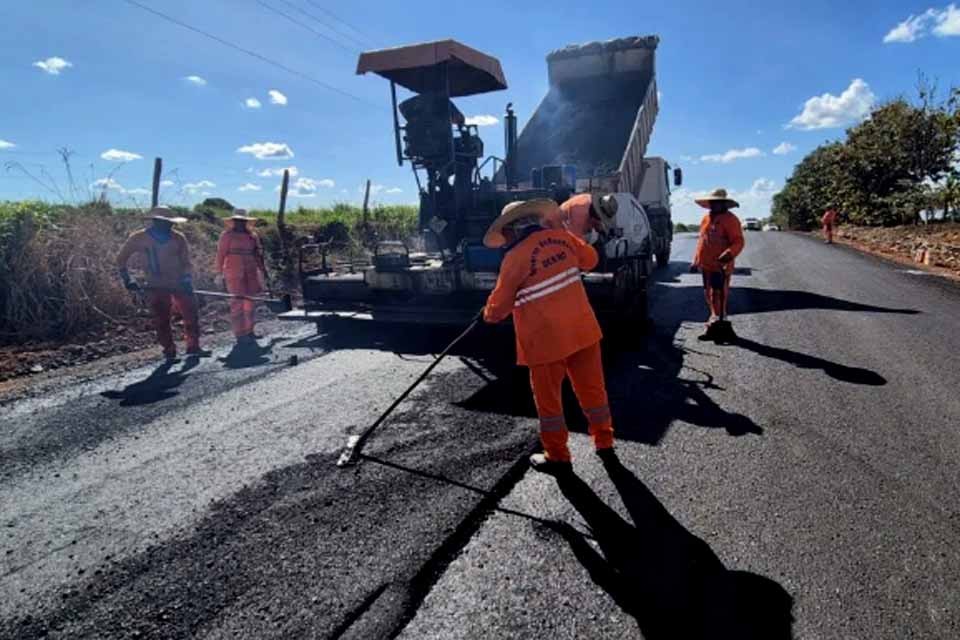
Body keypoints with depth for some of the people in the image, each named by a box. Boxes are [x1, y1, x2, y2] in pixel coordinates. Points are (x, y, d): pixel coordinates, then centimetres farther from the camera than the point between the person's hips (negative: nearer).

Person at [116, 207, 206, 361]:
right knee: (161, 320, 0)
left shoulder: (178, 238, -3)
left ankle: (193, 347, 13)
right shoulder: (139, 238, -5)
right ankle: (169, 351, 11)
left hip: (179, 284, 1)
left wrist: (187, 281, -10)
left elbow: (186, 263, 2)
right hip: (156, 287, -1)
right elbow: (121, 259, 7)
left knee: (191, 314, 0)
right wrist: (127, 279, 4)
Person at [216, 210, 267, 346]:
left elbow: (258, 254, 17)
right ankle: (240, 335, -4)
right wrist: (219, 273, -5)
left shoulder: (252, 236, 12)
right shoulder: (227, 236, -1)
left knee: (250, 302, 9)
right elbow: (220, 255, -2)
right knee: (237, 303, -6)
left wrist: (263, 269, 11)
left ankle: (249, 331, 20)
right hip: (234, 274, -5)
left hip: (251, 273, 5)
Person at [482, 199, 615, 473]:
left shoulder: (515, 257, -13)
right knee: (591, 386, 19)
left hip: (547, 338, -5)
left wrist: (489, 314, 17)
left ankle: (557, 456, 24)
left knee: (548, 397, 11)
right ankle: (604, 441, 34)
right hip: (582, 328, 6)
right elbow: (590, 258, 18)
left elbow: (500, 304, -3)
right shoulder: (561, 236, 1)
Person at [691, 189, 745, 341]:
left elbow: (738, 242, -15)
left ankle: (715, 326, 0)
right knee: (709, 294, 14)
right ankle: (721, 322, 29)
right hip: (706, 265, 8)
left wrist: (729, 254, -33)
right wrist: (696, 261, 20)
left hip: (720, 266, -8)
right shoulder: (706, 219, 16)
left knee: (718, 295, -6)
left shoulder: (730, 219, -8)